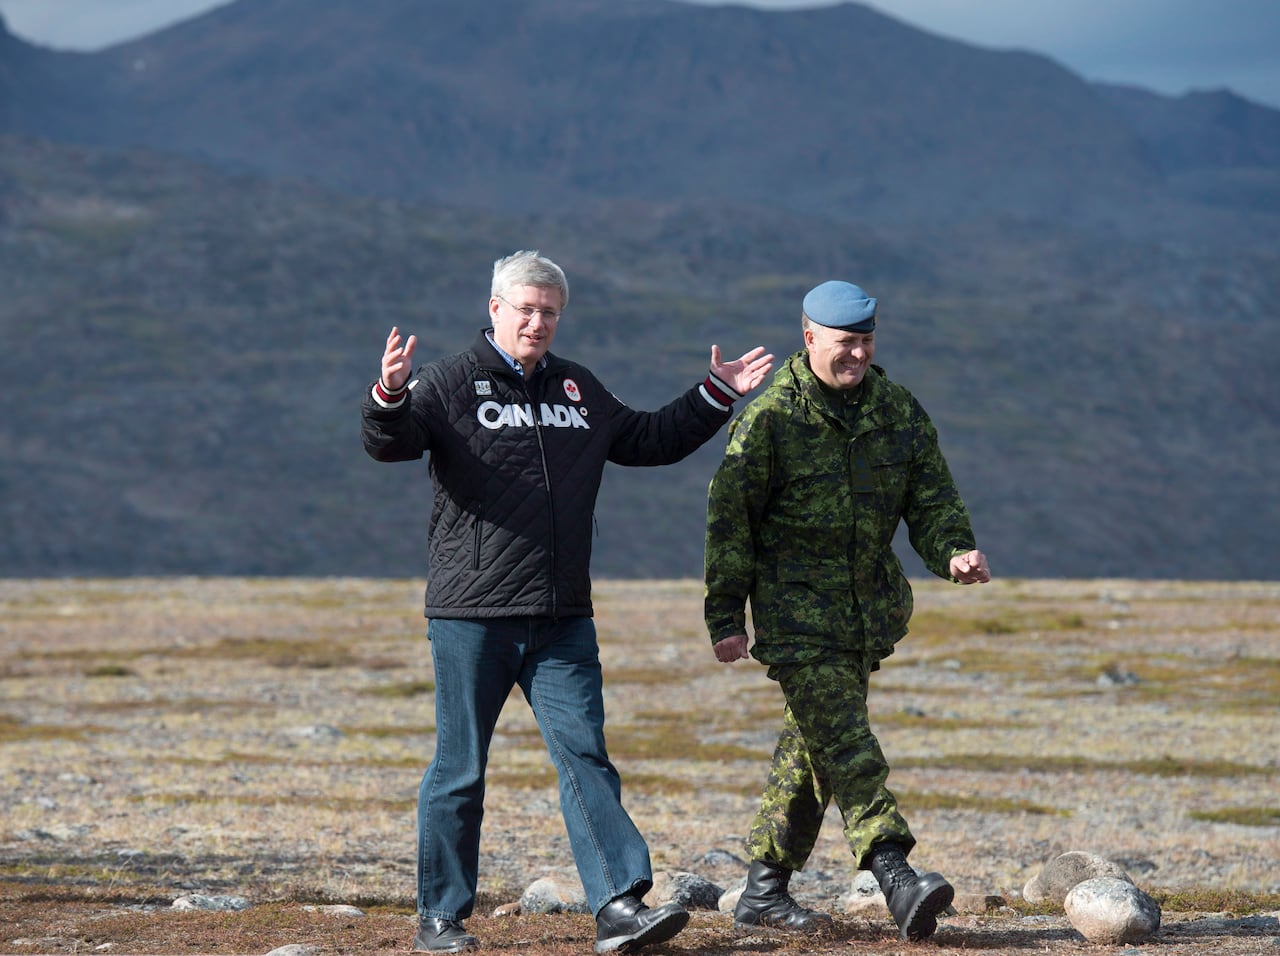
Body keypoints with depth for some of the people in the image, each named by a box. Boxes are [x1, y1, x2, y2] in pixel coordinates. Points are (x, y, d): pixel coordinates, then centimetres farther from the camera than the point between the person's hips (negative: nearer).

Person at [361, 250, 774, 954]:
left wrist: (715, 396, 24)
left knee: (585, 756, -4)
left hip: (562, 622, 4)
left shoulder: (578, 390, 17)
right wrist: (390, 396, -39)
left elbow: (647, 440, 31)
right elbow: (389, 443, -18)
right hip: (471, 618, -4)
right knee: (460, 771, 2)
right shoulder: (452, 383, -2)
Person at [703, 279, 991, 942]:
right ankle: (898, 883, -29)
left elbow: (931, 500, 9)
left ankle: (763, 894, 19)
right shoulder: (769, 417, -8)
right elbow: (729, 519, -6)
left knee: (812, 749, 10)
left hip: (868, 611, 6)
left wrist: (954, 554, -13)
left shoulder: (899, 411, 8)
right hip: (795, 612, -6)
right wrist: (725, 617, -9)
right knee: (845, 743, -17)